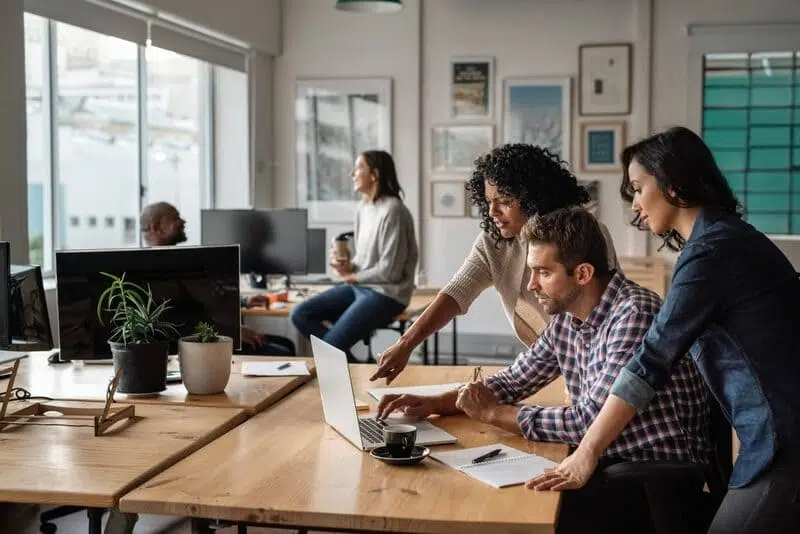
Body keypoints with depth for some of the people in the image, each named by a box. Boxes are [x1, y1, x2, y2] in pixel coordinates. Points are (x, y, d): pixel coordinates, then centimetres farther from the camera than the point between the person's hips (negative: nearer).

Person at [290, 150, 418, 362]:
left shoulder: (392, 210, -18)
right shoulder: (363, 207, 10)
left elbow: (389, 271, -19)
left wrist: (352, 277, -6)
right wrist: (348, 266, -4)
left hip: (385, 293, -9)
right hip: (360, 287, 9)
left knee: (330, 346, -19)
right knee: (300, 314, -2)